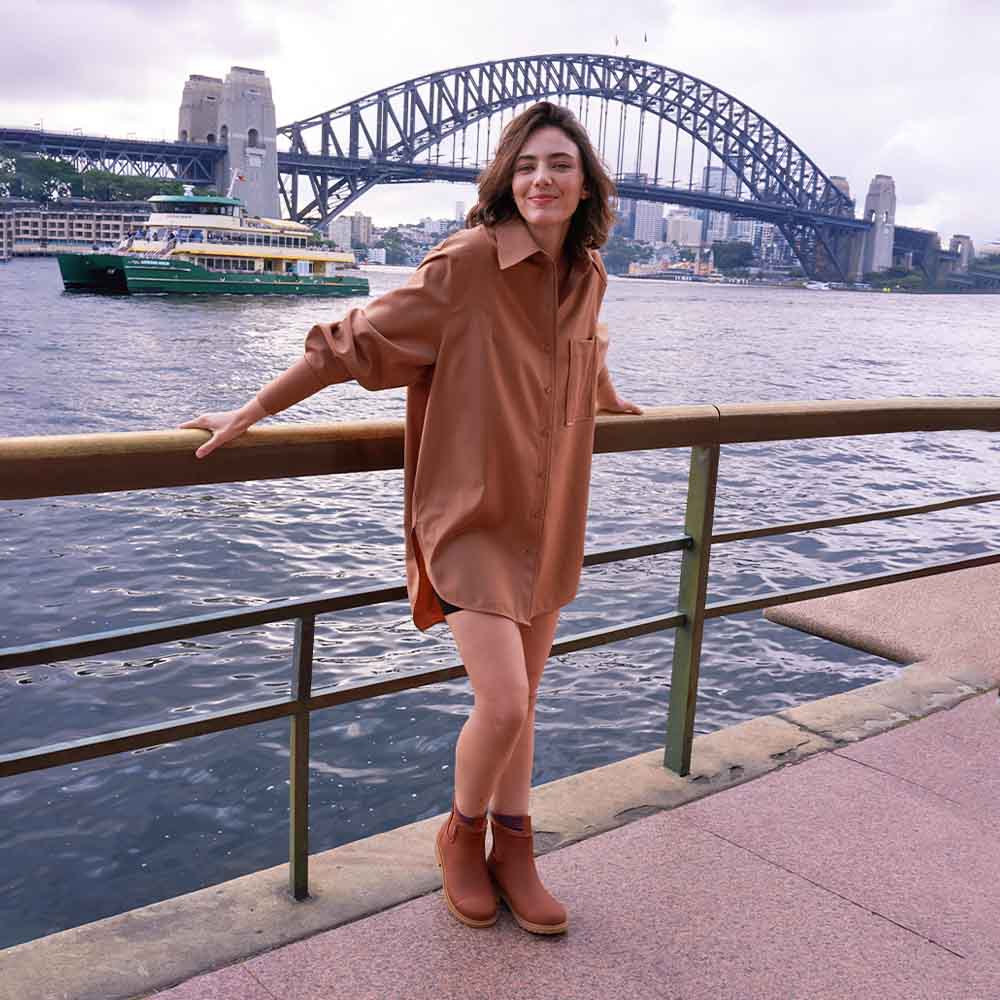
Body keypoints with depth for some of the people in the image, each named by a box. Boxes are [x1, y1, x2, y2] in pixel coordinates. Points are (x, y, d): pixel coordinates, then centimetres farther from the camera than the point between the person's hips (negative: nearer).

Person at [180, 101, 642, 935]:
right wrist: (249, 413, -7)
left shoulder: (589, 276, 4)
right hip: (472, 516, -6)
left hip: (547, 519, 6)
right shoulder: (467, 262, -15)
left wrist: (617, 405, 45)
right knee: (502, 704, -10)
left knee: (522, 700, 13)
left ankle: (513, 851, 32)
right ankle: (462, 835, 21)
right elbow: (359, 341, -11)